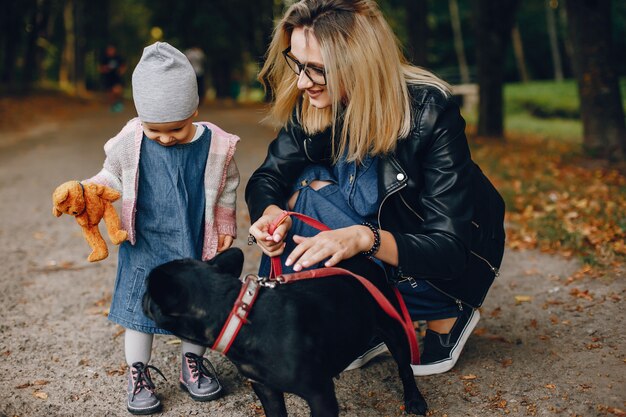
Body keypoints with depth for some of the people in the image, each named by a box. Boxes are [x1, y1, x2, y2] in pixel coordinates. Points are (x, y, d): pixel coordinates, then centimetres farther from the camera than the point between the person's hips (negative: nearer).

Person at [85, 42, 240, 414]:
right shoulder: (130, 142, -13)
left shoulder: (216, 145, -12)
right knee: (139, 305, 7)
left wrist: (225, 226, 7)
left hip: (195, 245, 1)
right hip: (145, 244, 0)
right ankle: (138, 373, 27)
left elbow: (227, 188, 4)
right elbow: (112, 177, 3)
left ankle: (193, 362, 37)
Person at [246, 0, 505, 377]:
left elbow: (450, 247, -30)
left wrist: (364, 238, -47)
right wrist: (271, 213, -31)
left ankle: (446, 316, -6)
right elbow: (267, 179, -7)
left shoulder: (430, 112, -29)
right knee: (307, 182, -20)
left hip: (454, 265, -5)